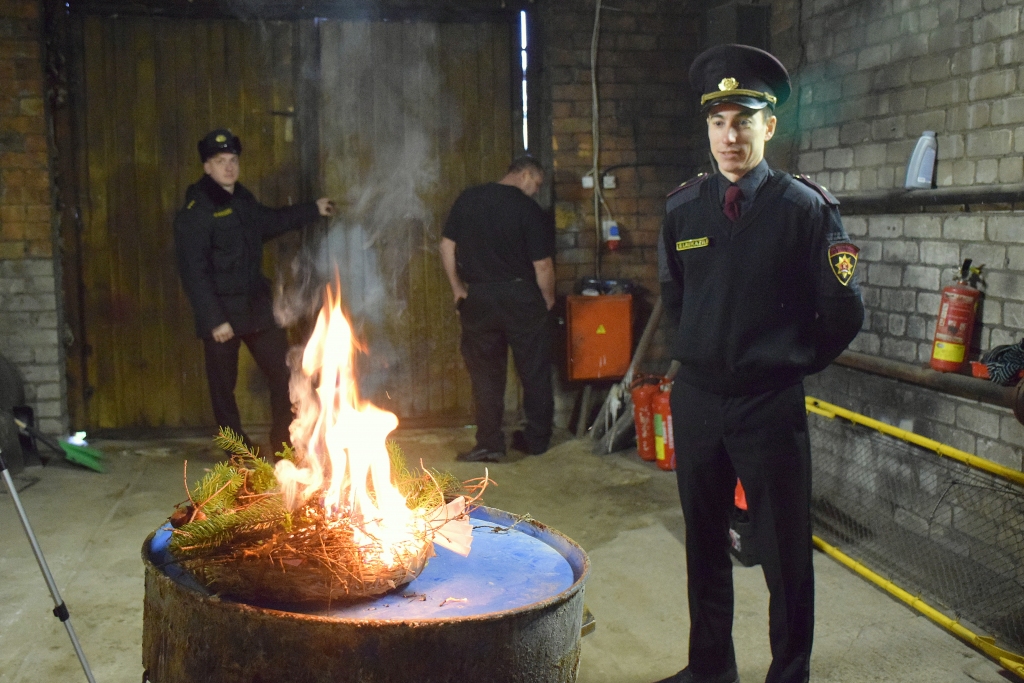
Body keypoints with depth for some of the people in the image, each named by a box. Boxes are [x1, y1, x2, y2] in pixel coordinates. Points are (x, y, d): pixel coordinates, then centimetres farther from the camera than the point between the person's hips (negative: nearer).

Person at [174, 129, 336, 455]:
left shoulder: (242, 199, 9)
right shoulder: (195, 212, -14)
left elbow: (269, 221, 30)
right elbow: (193, 272, -19)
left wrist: (313, 209, 36)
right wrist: (214, 319, -22)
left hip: (257, 306, 7)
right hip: (221, 313, -7)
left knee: (284, 373, 8)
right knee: (223, 383, 6)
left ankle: (284, 441, 22)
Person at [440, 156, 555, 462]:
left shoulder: (467, 199, 3)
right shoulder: (529, 209, -10)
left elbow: (447, 246, 4)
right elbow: (542, 265, -10)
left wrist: (457, 288, 11)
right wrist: (547, 298, 6)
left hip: (478, 298, 3)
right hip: (521, 297, -2)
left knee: (485, 372, 9)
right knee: (534, 370, 11)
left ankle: (490, 443, 6)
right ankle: (537, 438, 20)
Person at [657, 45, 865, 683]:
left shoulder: (806, 207, -9)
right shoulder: (683, 208, 3)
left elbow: (845, 313, -5)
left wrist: (793, 365, 5)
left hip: (771, 404, -4)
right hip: (696, 399, 4)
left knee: (785, 555, 7)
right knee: (705, 546, 17)